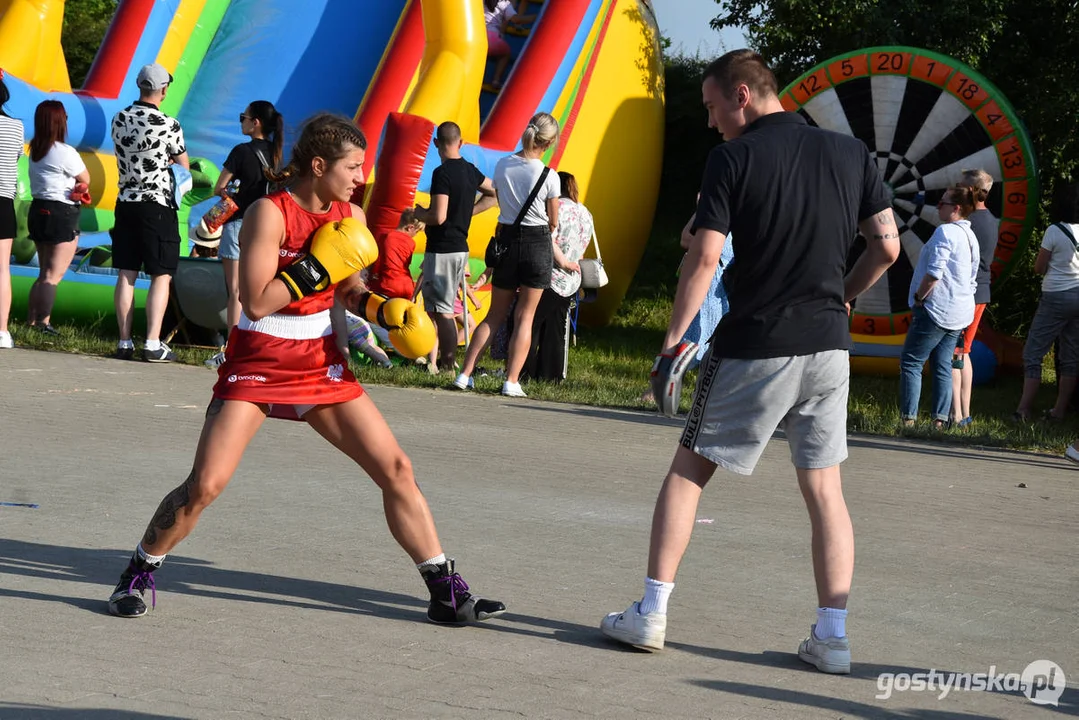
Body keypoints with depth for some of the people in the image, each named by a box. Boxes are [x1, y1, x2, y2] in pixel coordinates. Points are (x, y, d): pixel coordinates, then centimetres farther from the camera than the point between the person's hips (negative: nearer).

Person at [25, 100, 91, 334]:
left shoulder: (35, 151, 8)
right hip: (62, 213, -8)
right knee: (54, 276, -4)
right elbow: (86, 180, -3)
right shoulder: (65, 152, -15)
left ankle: (31, 321, 17)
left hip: (38, 210, 8)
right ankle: (43, 323, -7)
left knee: (44, 273, 17)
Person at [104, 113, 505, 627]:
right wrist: (316, 271, -24)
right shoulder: (269, 213, -17)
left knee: (396, 470, 0)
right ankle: (139, 574, 11)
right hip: (258, 365, -5)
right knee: (204, 485, -12)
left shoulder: (350, 216, 1)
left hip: (322, 364, 5)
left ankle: (446, 593, 8)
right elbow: (256, 303, -22)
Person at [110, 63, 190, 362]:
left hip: (126, 202, 5)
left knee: (126, 275, 7)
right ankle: (153, 344, -7)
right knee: (161, 277, -1)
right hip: (157, 205, -5)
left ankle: (125, 343, 7)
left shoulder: (120, 119, 4)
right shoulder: (168, 125, -13)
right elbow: (184, 167, 2)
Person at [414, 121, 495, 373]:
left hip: (442, 250, -8)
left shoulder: (442, 173, -17)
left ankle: (448, 364, -4)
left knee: (441, 310, -4)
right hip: (461, 247, 8)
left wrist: (419, 213, -3)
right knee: (438, 306, 16)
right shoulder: (470, 171, 7)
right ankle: (448, 359, 19)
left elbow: (438, 217, -22)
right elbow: (494, 194, 22)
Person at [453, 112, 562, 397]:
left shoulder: (502, 166, -1)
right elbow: (553, 222, -1)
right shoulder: (548, 177, -12)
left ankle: (465, 374, 6)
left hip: (507, 240, 3)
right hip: (538, 243, -3)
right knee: (525, 317, 6)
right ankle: (512, 382, 0)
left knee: (495, 315, 14)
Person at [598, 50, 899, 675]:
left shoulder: (734, 158, -8)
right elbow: (888, 247, 5)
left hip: (753, 348, -4)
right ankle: (833, 636, 6)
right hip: (828, 345, 4)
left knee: (689, 470, 9)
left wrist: (673, 339, -9)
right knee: (825, 489, 10)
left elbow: (705, 257, -14)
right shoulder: (852, 153, 5)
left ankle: (652, 613, 9)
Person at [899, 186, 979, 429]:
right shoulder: (971, 237, 15)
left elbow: (934, 272, -22)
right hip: (960, 313, 9)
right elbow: (972, 279, 20)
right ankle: (940, 420, 6)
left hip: (937, 310, -9)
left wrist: (918, 297, -12)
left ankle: (908, 418, -9)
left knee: (910, 362, -4)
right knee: (942, 366, 10)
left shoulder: (945, 232, -15)